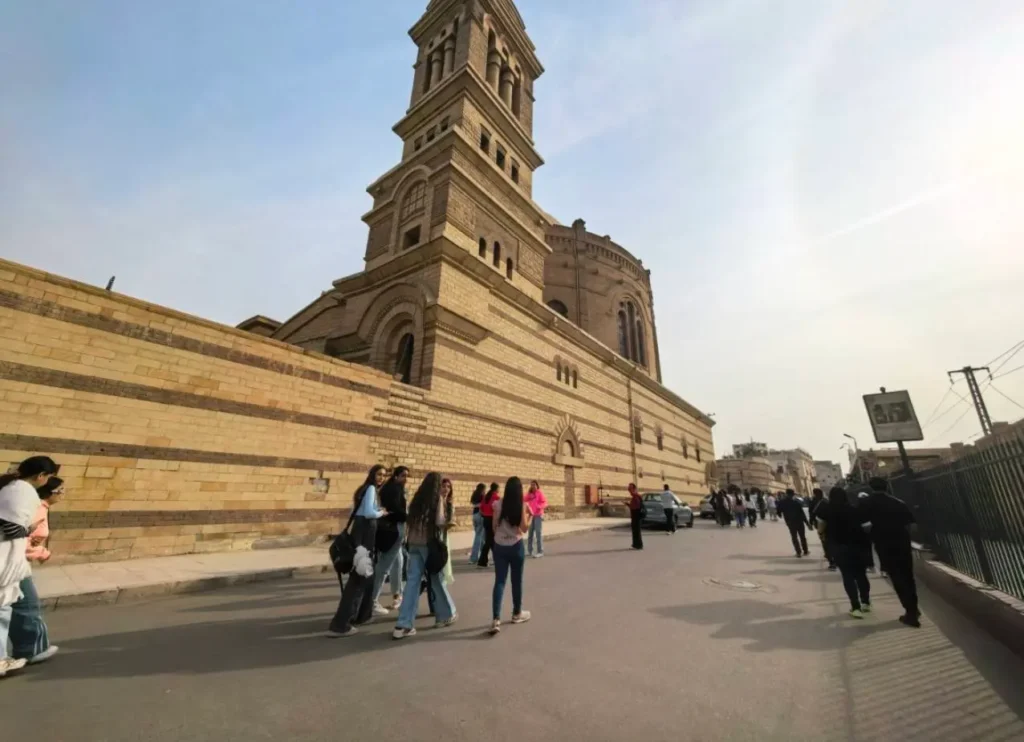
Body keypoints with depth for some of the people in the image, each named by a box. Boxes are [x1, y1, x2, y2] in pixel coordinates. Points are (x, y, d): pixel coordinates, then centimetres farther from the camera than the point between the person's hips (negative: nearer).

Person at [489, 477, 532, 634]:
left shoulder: (498, 504, -5)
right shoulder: (522, 505, -10)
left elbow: (494, 526, 0)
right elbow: (524, 528, -11)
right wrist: (530, 515, 1)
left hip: (499, 546, 2)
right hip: (516, 546, -2)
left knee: (499, 581, 4)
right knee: (517, 581, 15)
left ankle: (496, 619, -5)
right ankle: (517, 613, 31)